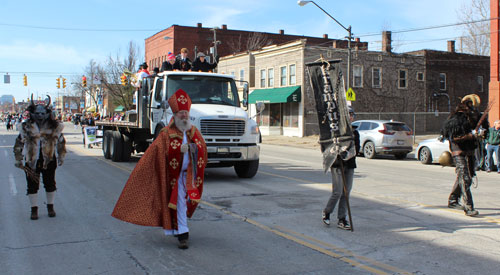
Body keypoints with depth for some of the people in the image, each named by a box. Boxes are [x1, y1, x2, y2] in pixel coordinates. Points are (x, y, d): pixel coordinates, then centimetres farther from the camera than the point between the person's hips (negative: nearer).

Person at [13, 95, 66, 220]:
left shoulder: (54, 126, 0)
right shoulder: (26, 126, -1)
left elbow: (61, 142, 10)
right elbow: (19, 143, 5)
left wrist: (60, 158, 9)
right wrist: (19, 160, 1)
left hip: (49, 160, 0)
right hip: (31, 160, 0)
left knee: (50, 184, 9)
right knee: (32, 185, 4)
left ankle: (50, 207, 27)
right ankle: (34, 209, 18)